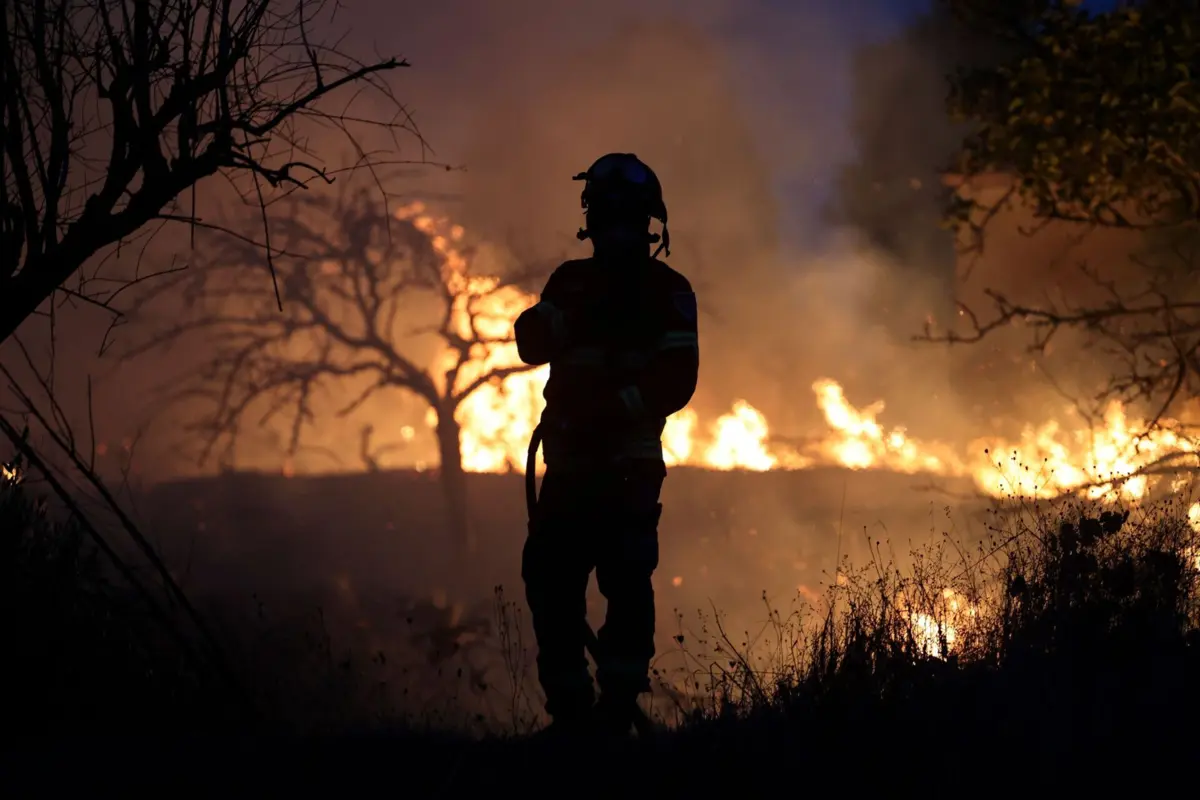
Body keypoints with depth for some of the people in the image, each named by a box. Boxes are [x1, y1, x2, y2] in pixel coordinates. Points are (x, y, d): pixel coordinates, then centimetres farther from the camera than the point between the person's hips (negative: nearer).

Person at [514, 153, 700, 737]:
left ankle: (618, 706, -12)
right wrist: (575, 312, -18)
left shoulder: (667, 291, 2)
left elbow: (676, 382, -9)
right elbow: (532, 344, 1)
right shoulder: (572, 282, 15)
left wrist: (613, 409, -21)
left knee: (626, 580, -14)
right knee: (550, 579, -2)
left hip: (629, 464, -4)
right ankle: (569, 709, 4)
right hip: (569, 462, 4)